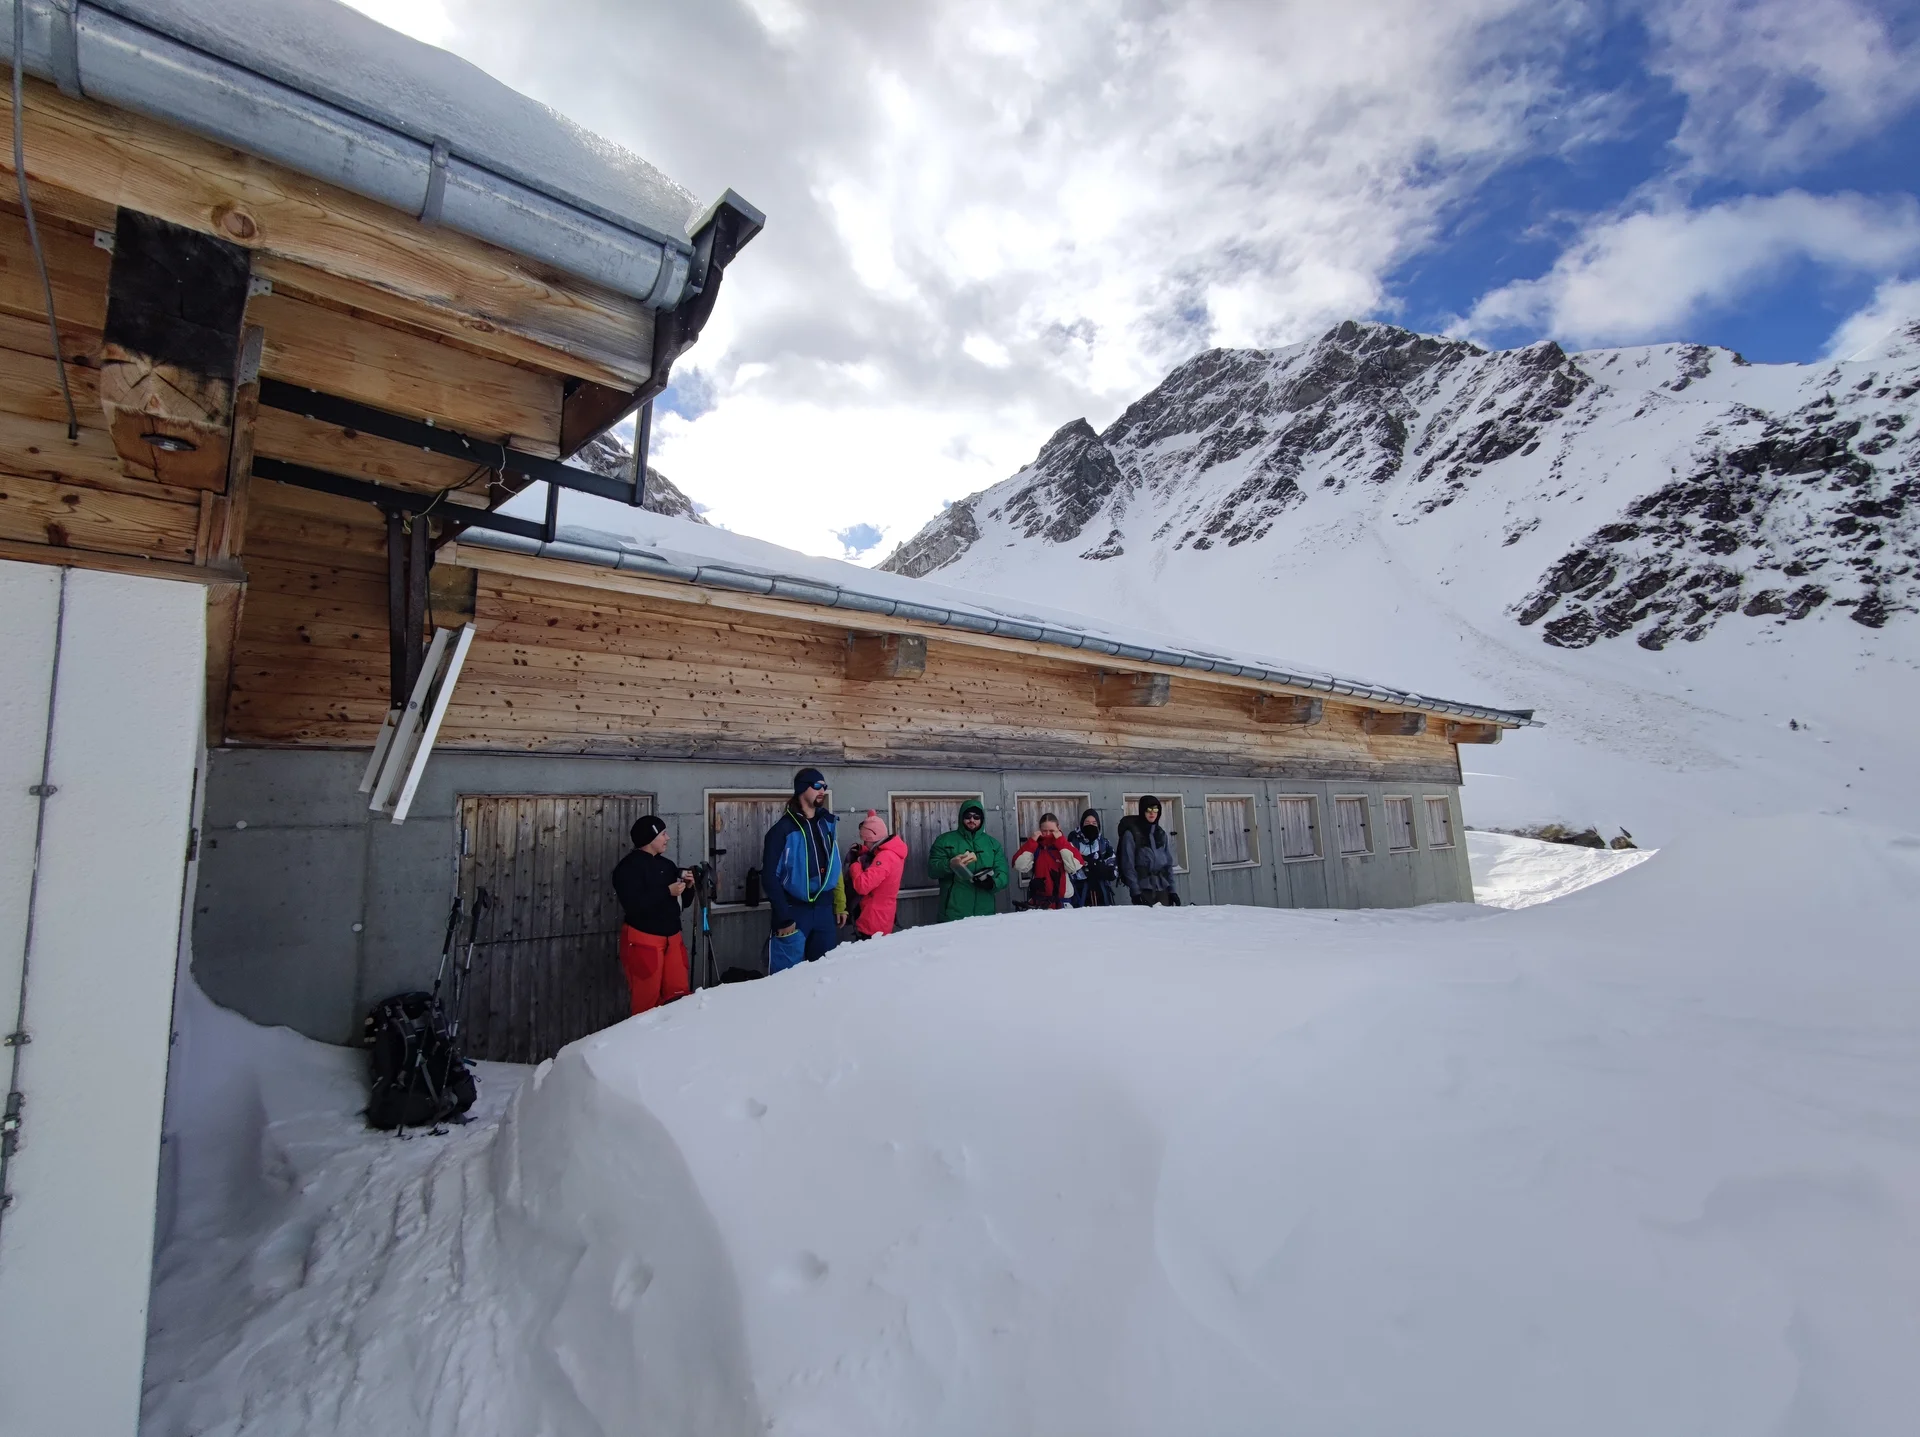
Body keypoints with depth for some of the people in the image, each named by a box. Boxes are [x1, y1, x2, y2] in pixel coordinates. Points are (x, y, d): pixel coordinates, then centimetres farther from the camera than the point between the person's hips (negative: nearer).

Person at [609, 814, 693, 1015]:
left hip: (672, 937, 7)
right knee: (647, 999, -2)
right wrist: (667, 891, -21)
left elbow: (680, 901, 22)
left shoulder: (667, 864, 13)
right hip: (643, 940, -7)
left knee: (679, 994, 7)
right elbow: (633, 905, -23)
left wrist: (687, 886, 0)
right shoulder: (628, 867, -10)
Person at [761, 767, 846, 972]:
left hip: (825, 909, 6)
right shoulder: (784, 829, -8)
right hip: (794, 911, -6)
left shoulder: (827, 824, 11)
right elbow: (770, 877, -11)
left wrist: (840, 904, 8)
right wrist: (783, 917, -13)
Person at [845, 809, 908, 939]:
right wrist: (862, 851, 5)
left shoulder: (885, 857, -23)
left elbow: (863, 885, -30)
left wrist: (855, 865, -12)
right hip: (880, 921, 10)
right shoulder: (892, 852, 8)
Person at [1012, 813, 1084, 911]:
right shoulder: (1034, 846, 5)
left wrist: (1061, 842, -13)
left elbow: (1073, 867, -16)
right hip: (1038, 901, 1)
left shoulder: (1066, 845, 3)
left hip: (1063, 901, 0)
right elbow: (1020, 867, -11)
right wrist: (1032, 841, -10)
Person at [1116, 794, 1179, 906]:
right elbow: (1128, 865, -8)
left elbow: (1169, 863, 15)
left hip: (1163, 888, 5)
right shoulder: (1131, 834, -4)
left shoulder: (1161, 833, 14)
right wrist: (1135, 892, -15)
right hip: (1144, 889, -5)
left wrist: (1172, 889, 8)